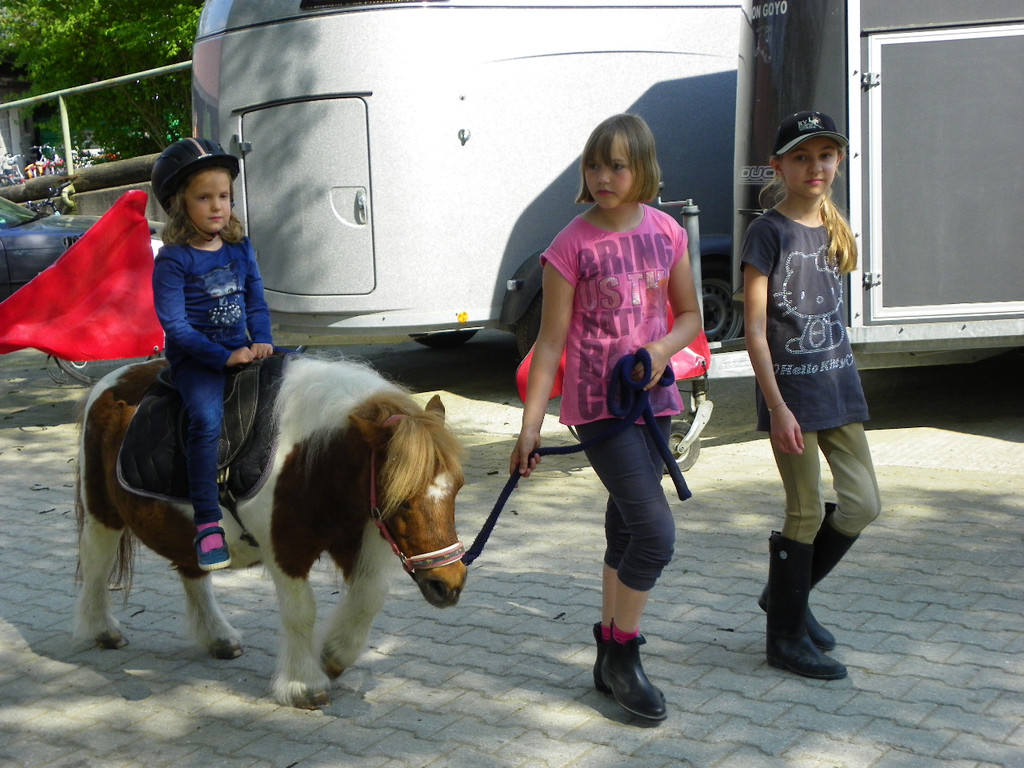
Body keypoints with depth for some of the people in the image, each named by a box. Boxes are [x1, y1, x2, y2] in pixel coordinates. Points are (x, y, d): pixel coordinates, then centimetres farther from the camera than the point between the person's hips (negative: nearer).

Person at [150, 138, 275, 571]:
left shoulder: (240, 249, 8)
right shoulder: (173, 260, -10)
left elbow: (256, 303, 11)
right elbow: (175, 325, -15)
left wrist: (261, 343, -8)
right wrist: (224, 357, -21)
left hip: (239, 350, 6)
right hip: (193, 358, -6)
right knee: (207, 419, -30)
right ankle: (208, 524, -25)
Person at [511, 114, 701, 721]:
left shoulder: (666, 233, 4)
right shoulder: (573, 244, -10)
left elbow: (690, 315, 13)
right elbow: (551, 341, -8)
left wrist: (664, 347, -9)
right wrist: (531, 426, -10)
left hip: (653, 398, 5)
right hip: (598, 404, -5)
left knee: (627, 531, 14)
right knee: (656, 533, -11)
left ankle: (610, 659, 28)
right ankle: (622, 656, 8)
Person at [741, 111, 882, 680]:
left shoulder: (834, 231, 11)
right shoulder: (768, 232, -10)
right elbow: (755, 328, -13)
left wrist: (842, 386, 14)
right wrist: (777, 407, -18)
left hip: (838, 386, 7)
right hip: (790, 390, -7)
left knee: (862, 504, 6)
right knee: (806, 512, -1)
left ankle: (786, 594, 26)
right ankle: (785, 637, 14)